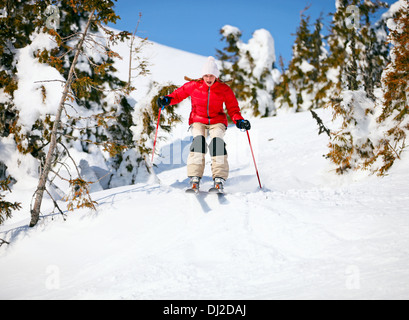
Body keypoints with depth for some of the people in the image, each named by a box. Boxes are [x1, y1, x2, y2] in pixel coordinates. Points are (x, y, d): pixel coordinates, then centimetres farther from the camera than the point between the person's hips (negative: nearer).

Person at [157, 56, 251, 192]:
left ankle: (219, 179, -28)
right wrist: (167, 100, -11)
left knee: (217, 142, -27)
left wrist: (239, 121, -20)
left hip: (217, 121, 0)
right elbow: (179, 94, 8)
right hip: (198, 120, 0)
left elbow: (233, 109, -2)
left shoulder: (225, 89, -5)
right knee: (198, 140, -28)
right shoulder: (193, 86, -4)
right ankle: (195, 178, -28)